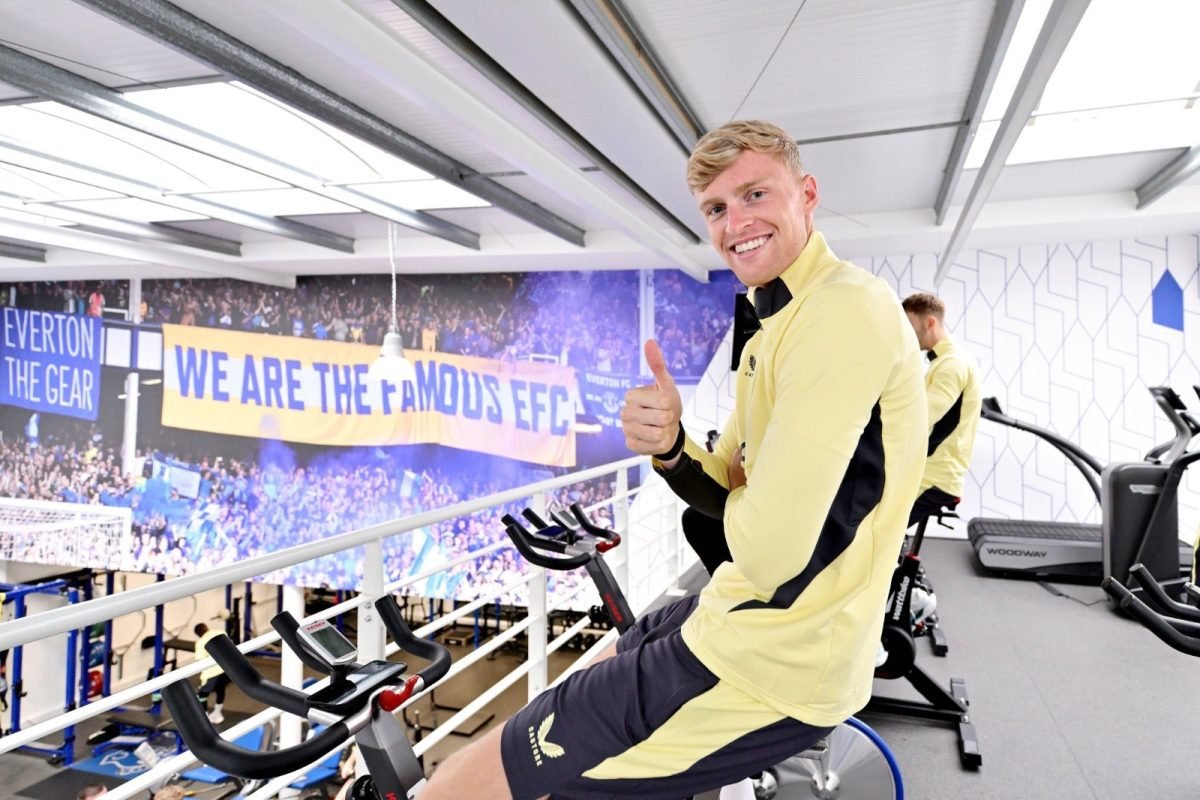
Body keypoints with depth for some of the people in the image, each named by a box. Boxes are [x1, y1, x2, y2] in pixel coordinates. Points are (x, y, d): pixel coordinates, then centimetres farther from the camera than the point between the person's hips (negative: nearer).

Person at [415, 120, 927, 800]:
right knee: (589, 683, 33)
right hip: (745, 615, 10)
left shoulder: (842, 308, -22)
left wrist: (739, 500, -5)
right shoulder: (780, 323, 13)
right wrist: (670, 449, -12)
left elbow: (769, 553, -28)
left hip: (771, 668, -10)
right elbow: (727, 494, 10)